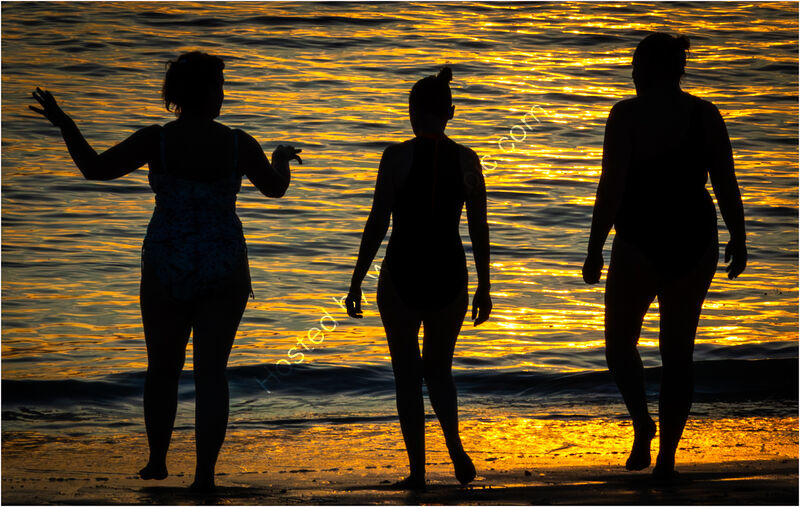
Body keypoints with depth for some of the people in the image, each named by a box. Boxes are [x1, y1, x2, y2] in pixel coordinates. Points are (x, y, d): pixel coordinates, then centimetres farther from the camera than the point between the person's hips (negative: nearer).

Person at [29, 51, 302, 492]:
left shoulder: (156, 141, -9)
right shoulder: (238, 144, -5)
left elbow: (94, 168, -5)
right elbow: (275, 187, 12)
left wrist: (63, 123, 9)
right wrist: (281, 160, 35)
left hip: (167, 270, 0)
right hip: (225, 271, 0)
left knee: (162, 367, 17)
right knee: (210, 372, 3)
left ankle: (157, 460, 29)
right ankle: (205, 472, -2)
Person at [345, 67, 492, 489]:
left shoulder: (397, 157, -8)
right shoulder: (467, 160, -1)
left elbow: (377, 224, -8)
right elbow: (479, 229, 3)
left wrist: (356, 282, 0)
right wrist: (484, 288, 12)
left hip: (402, 273, -2)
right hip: (449, 274, 3)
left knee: (407, 375, 10)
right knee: (438, 368, 20)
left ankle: (418, 470, 8)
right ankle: (455, 447, -3)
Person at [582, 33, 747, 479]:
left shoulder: (628, 114, -9)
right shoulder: (706, 115, 1)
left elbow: (611, 188, -14)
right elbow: (727, 184, 1)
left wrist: (595, 251, -9)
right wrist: (738, 242, 12)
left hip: (641, 246, -3)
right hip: (695, 242, 3)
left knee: (621, 341, 16)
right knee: (678, 351, 12)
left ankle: (643, 423, -7)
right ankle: (667, 454, 10)